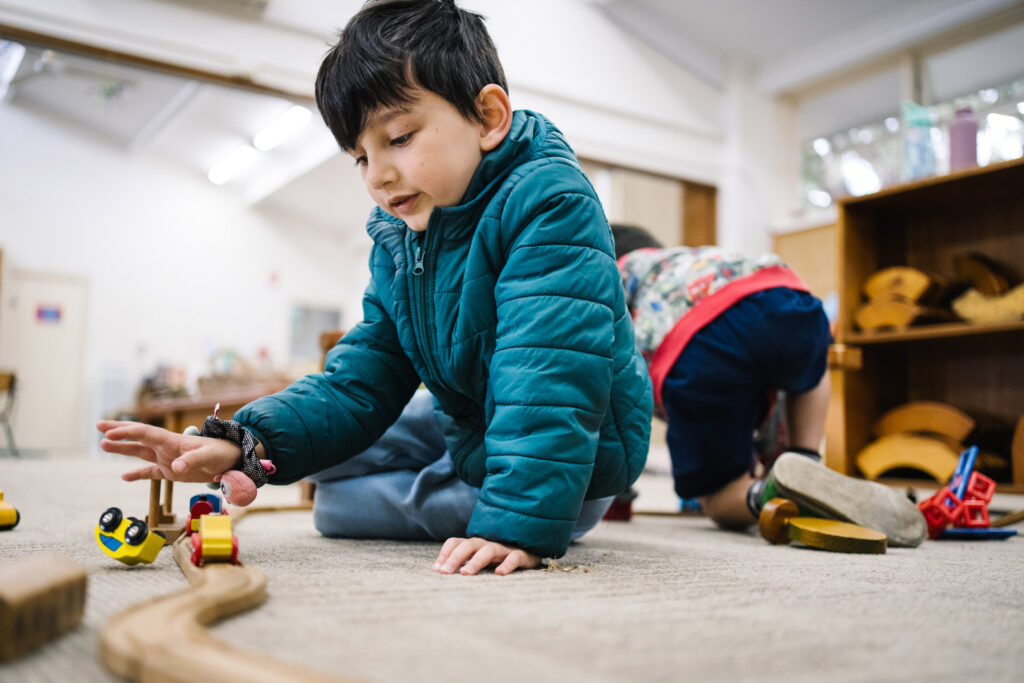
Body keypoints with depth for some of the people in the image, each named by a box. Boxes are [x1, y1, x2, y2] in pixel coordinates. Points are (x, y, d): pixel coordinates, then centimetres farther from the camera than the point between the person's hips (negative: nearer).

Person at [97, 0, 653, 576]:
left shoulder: (550, 204, -27)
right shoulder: (399, 241, -2)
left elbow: (550, 374, -37)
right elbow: (359, 382, -2)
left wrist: (520, 521, -44)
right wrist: (242, 443, -16)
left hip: (572, 460, -8)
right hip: (470, 428, 9)